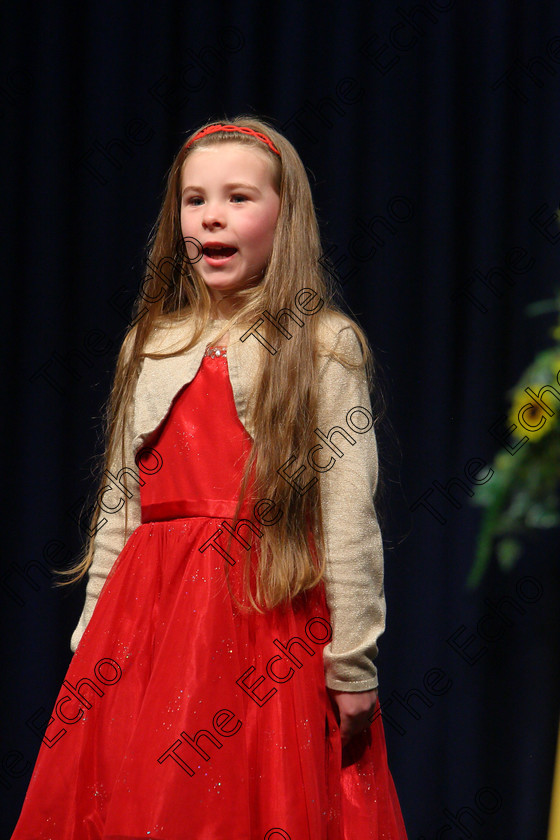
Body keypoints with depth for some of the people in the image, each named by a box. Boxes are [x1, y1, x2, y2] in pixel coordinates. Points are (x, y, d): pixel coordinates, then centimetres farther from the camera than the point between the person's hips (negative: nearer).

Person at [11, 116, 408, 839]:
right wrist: (92, 638, 12)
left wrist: (352, 663, -10)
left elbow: (350, 513, -5)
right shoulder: (149, 347, 14)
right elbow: (118, 503, 16)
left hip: (273, 613, -4)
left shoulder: (325, 346, 0)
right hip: (150, 612, 4)